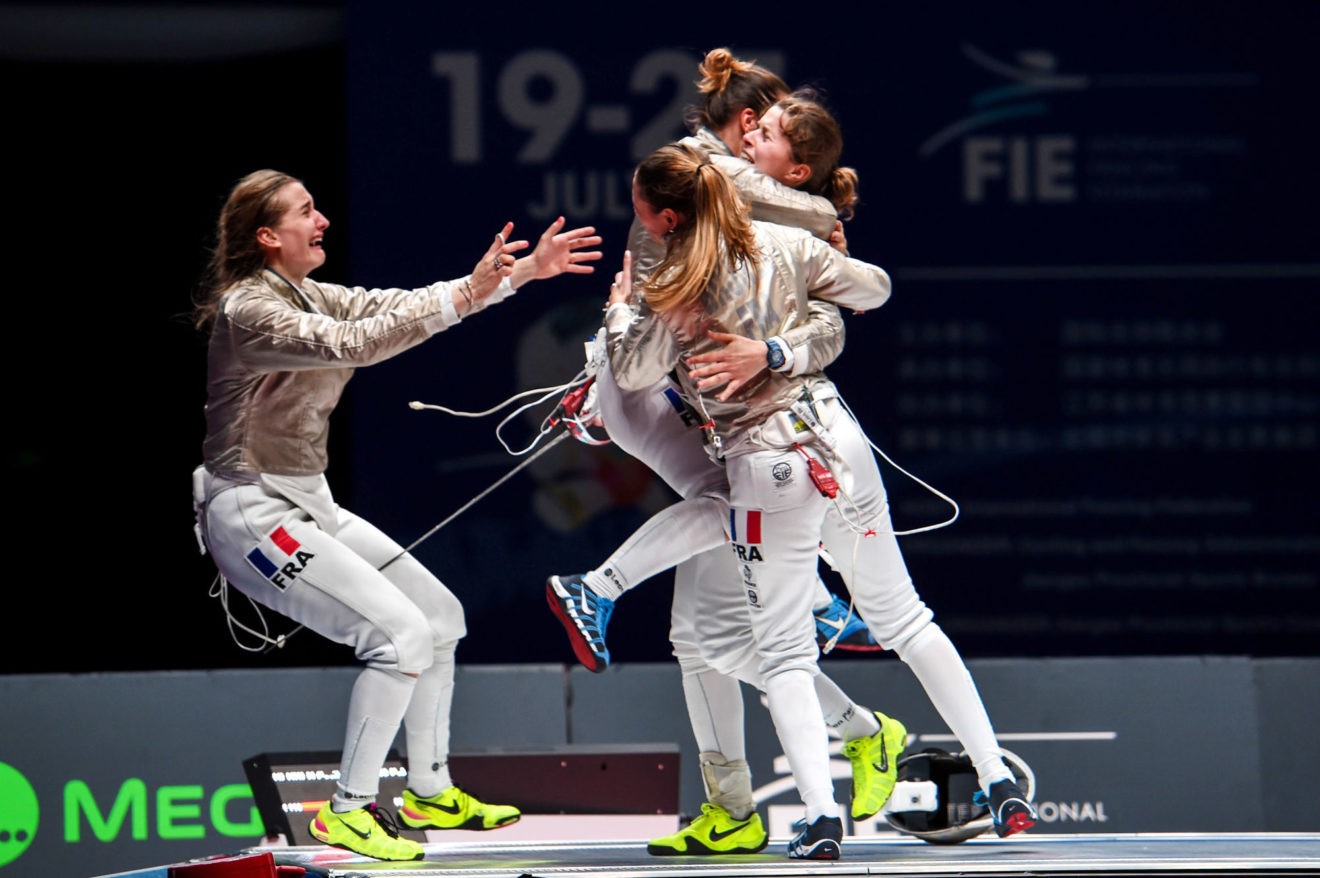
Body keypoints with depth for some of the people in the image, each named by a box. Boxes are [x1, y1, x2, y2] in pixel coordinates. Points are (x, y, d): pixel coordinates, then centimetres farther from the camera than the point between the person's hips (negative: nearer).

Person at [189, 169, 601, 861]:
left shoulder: (308, 297, 9)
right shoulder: (249, 310, -19)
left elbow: (398, 309, 5)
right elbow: (354, 344, -33)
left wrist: (524, 270, -3)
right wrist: (464, 294, -36)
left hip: (307, 504, 10)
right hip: (253, 513, -10)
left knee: (440, 615, 12)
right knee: (401, 635, -18)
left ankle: (430, 792, 25)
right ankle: (347, 811, -8)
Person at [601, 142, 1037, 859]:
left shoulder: (676, 287, -12)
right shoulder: (786, 244, 3)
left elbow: (631, 371, -2)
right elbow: (874, 288, 13)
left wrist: (619, 309, 16)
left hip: (767, 464, -5)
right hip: (837, 434, 5)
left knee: (783, 654, 5)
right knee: (904, 618, 15)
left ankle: (820, 818, -11)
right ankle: (999, 780, 11)